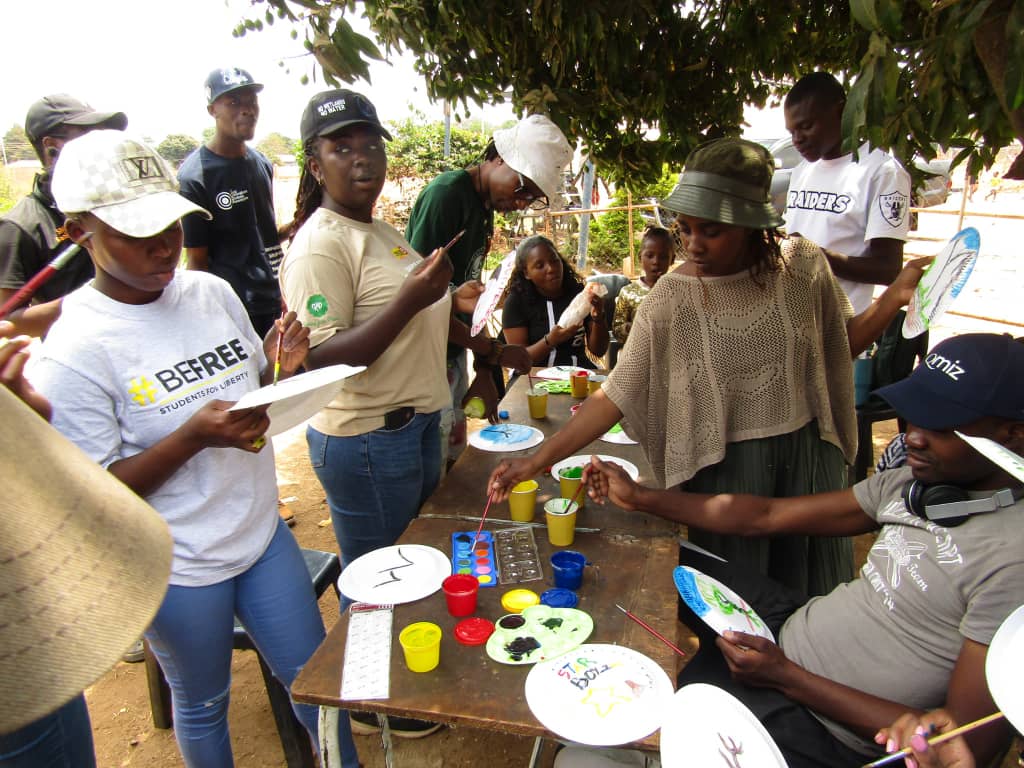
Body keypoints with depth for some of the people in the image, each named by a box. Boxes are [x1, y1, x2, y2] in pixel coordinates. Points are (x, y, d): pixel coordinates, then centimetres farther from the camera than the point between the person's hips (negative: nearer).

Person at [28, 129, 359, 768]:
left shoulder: (213, 292, -4)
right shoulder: (73, 351, -19)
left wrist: (282, 368, -13)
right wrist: (193, 436, -29)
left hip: (263, 535, 5)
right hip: (179, 571, -4)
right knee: (203, 704, 21)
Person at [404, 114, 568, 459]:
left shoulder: (485, 206, 10)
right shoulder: (447, 194, -17)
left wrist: (483, 370, 7)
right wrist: (494, 352, -18)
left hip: (453, 358, 9)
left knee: (455, 461, 18)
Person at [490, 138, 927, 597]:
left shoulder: (803, 265, -7)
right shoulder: (669, 299, -14)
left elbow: (841, 345, 8)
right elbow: (616, 396, -14)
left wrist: (896, 296, -8)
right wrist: (537, 461, -19)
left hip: (810, 454, 3)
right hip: (725, 467, -3)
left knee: (817, 600, 20)